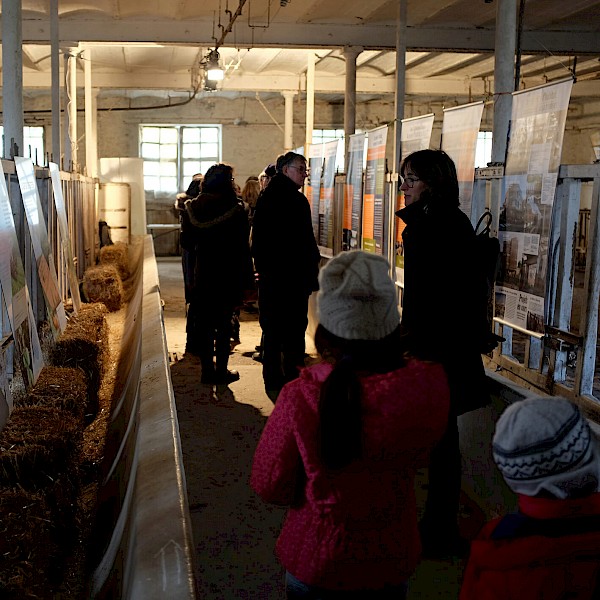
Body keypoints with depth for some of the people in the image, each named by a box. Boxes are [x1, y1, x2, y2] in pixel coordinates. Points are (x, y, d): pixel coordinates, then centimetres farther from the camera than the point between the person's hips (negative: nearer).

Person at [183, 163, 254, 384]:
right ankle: (221, 370, 9)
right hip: (228, 275, -3)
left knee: (204, 324, 10)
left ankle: (207, 369, 13)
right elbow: (242, 247, -9)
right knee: (224, 324, 5)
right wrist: (247, 279, -5)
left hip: (203, 274, 3)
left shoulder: (195, 207, 0)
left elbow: (189, 239, 6)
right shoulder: (235, 210, -12)